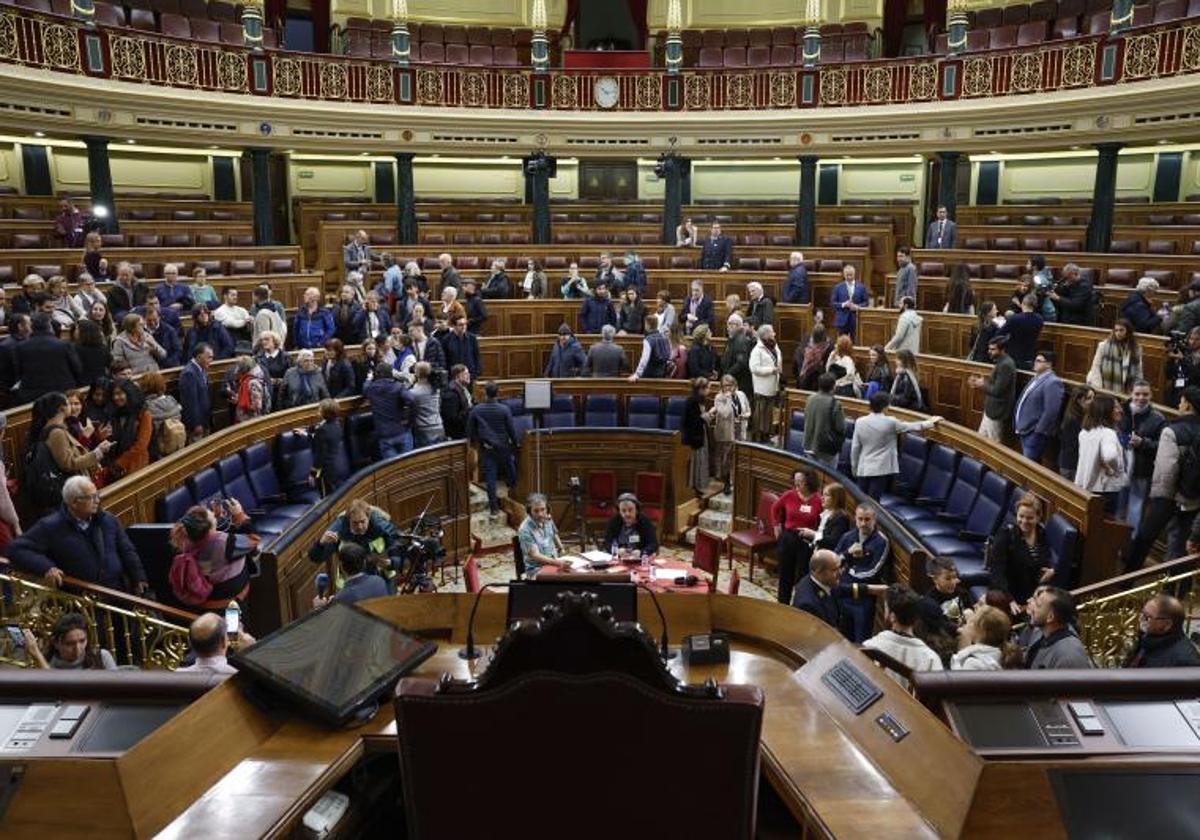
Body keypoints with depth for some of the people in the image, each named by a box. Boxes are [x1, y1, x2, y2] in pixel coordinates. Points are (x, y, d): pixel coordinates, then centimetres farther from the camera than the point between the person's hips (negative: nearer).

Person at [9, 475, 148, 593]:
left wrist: (139, 579, 7)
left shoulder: (108, 520, 12)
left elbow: (127, 551, 18)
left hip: (119, 593, 4)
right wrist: (46, 568, -19)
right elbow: (16, 549, -4)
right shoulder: (50, 527, -2)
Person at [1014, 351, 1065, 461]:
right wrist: (1018, 425, 15)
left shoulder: (1053, 383, -16)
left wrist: (1038, 431, -19)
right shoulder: (1036, 378, 14)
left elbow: (1051, 411, -23)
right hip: (1024, 430, 9)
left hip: (1034, 433, -9)